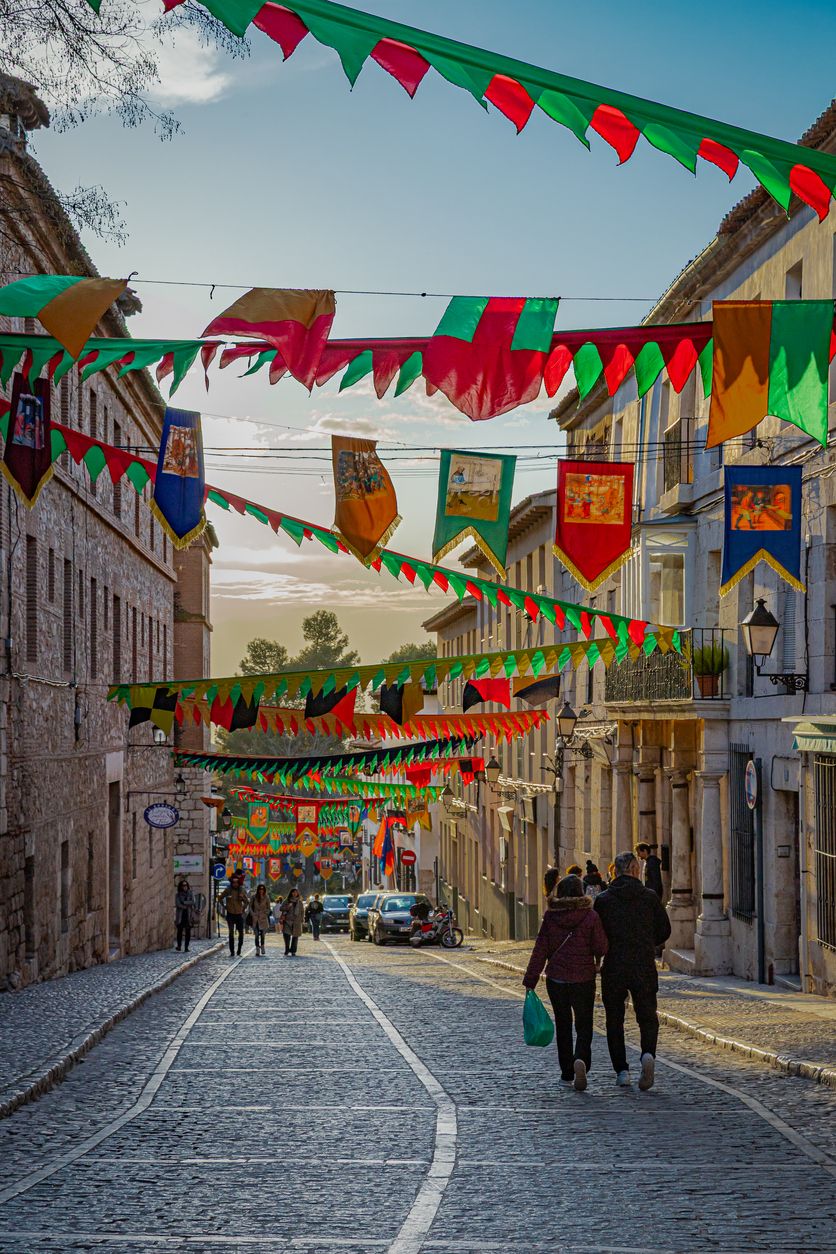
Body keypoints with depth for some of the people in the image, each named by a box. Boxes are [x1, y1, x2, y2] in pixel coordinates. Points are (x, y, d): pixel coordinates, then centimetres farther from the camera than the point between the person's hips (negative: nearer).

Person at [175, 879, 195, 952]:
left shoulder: (190, 893, 9)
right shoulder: (178, 895, 8)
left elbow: (192, 902, -4)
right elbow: (177, 904, -6)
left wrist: (184, 902, -8)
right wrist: (186, 907, -9)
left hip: (188, 915, 0)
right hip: (180, 915, 0)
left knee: (188, 931, -4)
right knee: (180, 930, -8)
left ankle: (186, 947, -1)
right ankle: (179, 945, 1)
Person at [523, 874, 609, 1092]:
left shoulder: (550, 917, -2)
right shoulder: (590, 916, -8)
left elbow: (540, 951, -2)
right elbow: (601, 947, -8)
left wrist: (530, 981, 0)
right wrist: (597, 962, 16)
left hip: (556, 979, 2)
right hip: (583, 979, -2)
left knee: (563, 1026, 14)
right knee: (584, 1026, 5)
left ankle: (567, 1075, 15)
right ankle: (581, 1060, -24)